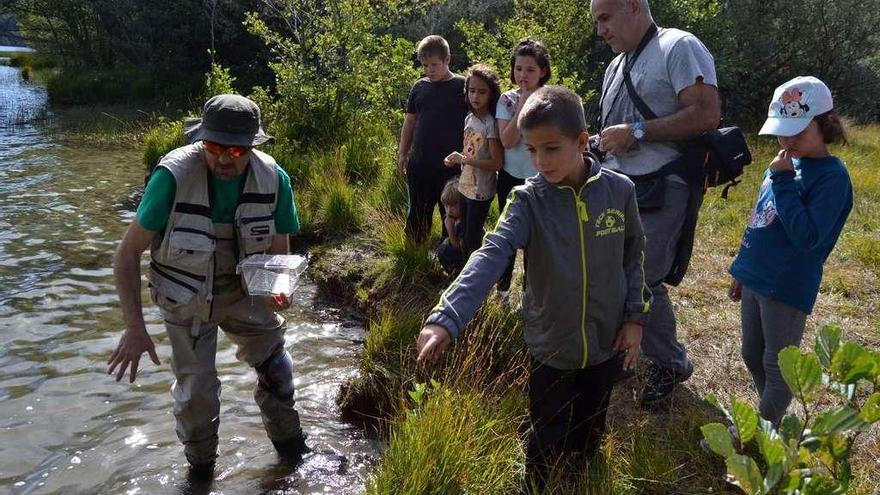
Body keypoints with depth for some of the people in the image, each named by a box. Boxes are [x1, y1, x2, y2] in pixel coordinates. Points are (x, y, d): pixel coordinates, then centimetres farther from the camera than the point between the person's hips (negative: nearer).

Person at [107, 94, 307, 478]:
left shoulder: (273, 179, -19)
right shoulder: (174, 175, -29)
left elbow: (278, 251, -6)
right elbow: (128, 252, -22)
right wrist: (134, 327, -26)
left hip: (243, 290, 3)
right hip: (186, 299, -2)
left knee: (276, 367, 8)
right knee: (196, 390, 1)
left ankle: (287, 442, 36)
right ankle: (201, 468, 30)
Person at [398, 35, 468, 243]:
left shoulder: (462, 86, -4)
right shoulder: (419, 87, 7)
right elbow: (409, 122, 14)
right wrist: (402, 153, 13)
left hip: (451, 166, -3)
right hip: (420, 164, 3)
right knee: (417, 215, 14)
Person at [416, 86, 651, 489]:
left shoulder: (619, 190, -9)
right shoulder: (528, 201, -16)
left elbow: (633, 257, 4)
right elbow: (490, 257, -31)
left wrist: (635, 316, 0)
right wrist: (446, 319, -44)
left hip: (605, 343, 2)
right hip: (550, 346, -2)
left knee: (588, 440, 21)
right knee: (548, 445, 12)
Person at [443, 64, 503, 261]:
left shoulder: (491, 124, -18)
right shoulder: (469, 119, 5)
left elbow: (496, 163, -21)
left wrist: (464, 159, -22)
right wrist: (456, 158, -3)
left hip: (481, 191, -8)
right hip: (465, 186, 8)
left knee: (471, 240, 1)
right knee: (467, 236, 20)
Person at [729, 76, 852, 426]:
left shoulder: (832, 176, -16)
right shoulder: (786, 163, 7)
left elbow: (807, 237, -26)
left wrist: (783, 181, -24)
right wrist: (742, 268, 20)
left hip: (787, 288, -8)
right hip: (756, 279, 8)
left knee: (778, 365, 6)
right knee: (752, 356, 19)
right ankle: (773, 417, 38)